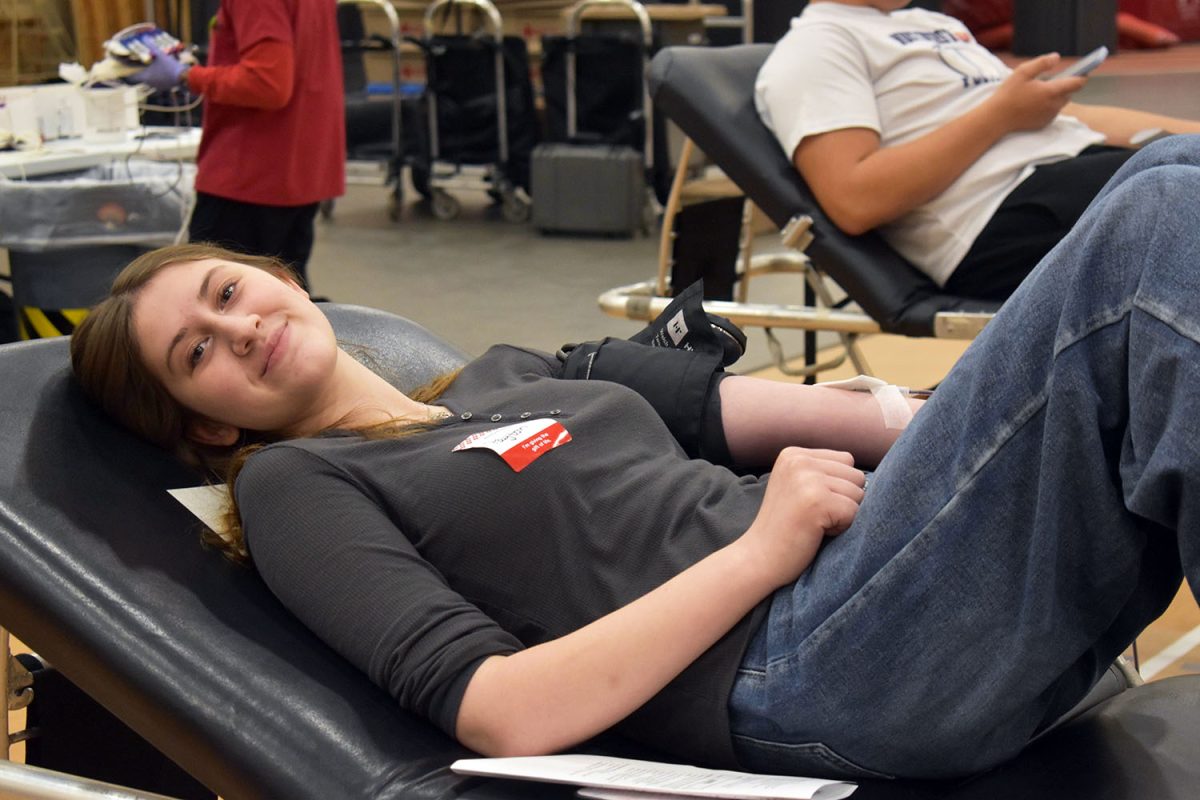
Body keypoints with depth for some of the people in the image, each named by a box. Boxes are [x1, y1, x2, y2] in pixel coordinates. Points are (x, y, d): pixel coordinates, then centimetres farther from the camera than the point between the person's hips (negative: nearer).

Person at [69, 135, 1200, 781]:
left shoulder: (506, 372, 28)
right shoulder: (294, 486, 8)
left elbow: (752, 408, 24)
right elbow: (502, 715, -8)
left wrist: (973, 437, 10)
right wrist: (758, 550, -12)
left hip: (886, 556, 7)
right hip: (792, 671, -7)